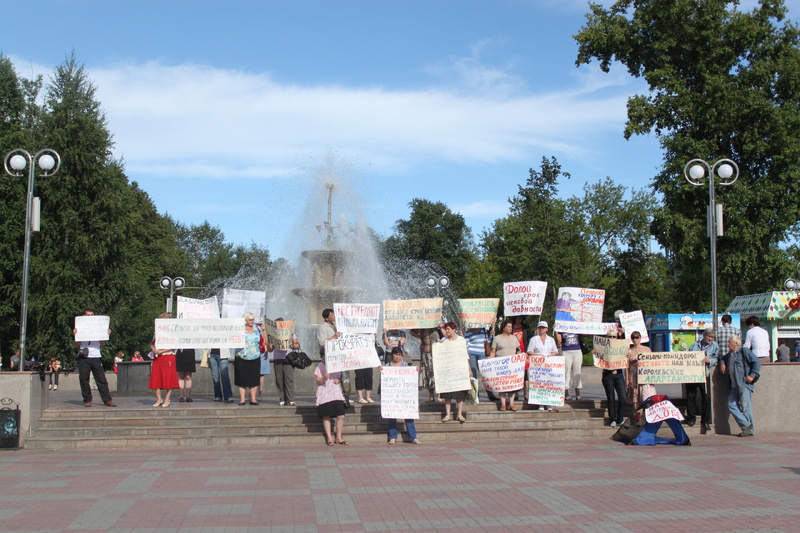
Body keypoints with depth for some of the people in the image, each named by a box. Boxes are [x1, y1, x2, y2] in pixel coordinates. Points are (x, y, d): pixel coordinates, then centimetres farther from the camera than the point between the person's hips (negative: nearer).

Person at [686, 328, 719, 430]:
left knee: (706, 397, -7)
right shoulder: (695, 344, 14)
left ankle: (705, 420, 4)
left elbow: (716, 359, 3)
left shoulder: (714, 345, 10)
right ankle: (691, 418, 15)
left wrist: (709, 360, -17)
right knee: (690, 396, 1)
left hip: (704, 374, -1)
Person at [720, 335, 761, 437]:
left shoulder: (745, 351, -4)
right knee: (732, 405, -2)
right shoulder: (730, 354, 21)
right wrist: (722, 363, 19)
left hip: (744, 384, -8)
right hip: (733, 385, 8)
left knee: (745, 407, -6)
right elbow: (723, 359, 42)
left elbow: (757, 362, -10)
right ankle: (746, 425, 2)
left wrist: (752, 376, -15)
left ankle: (750, 431, 2)